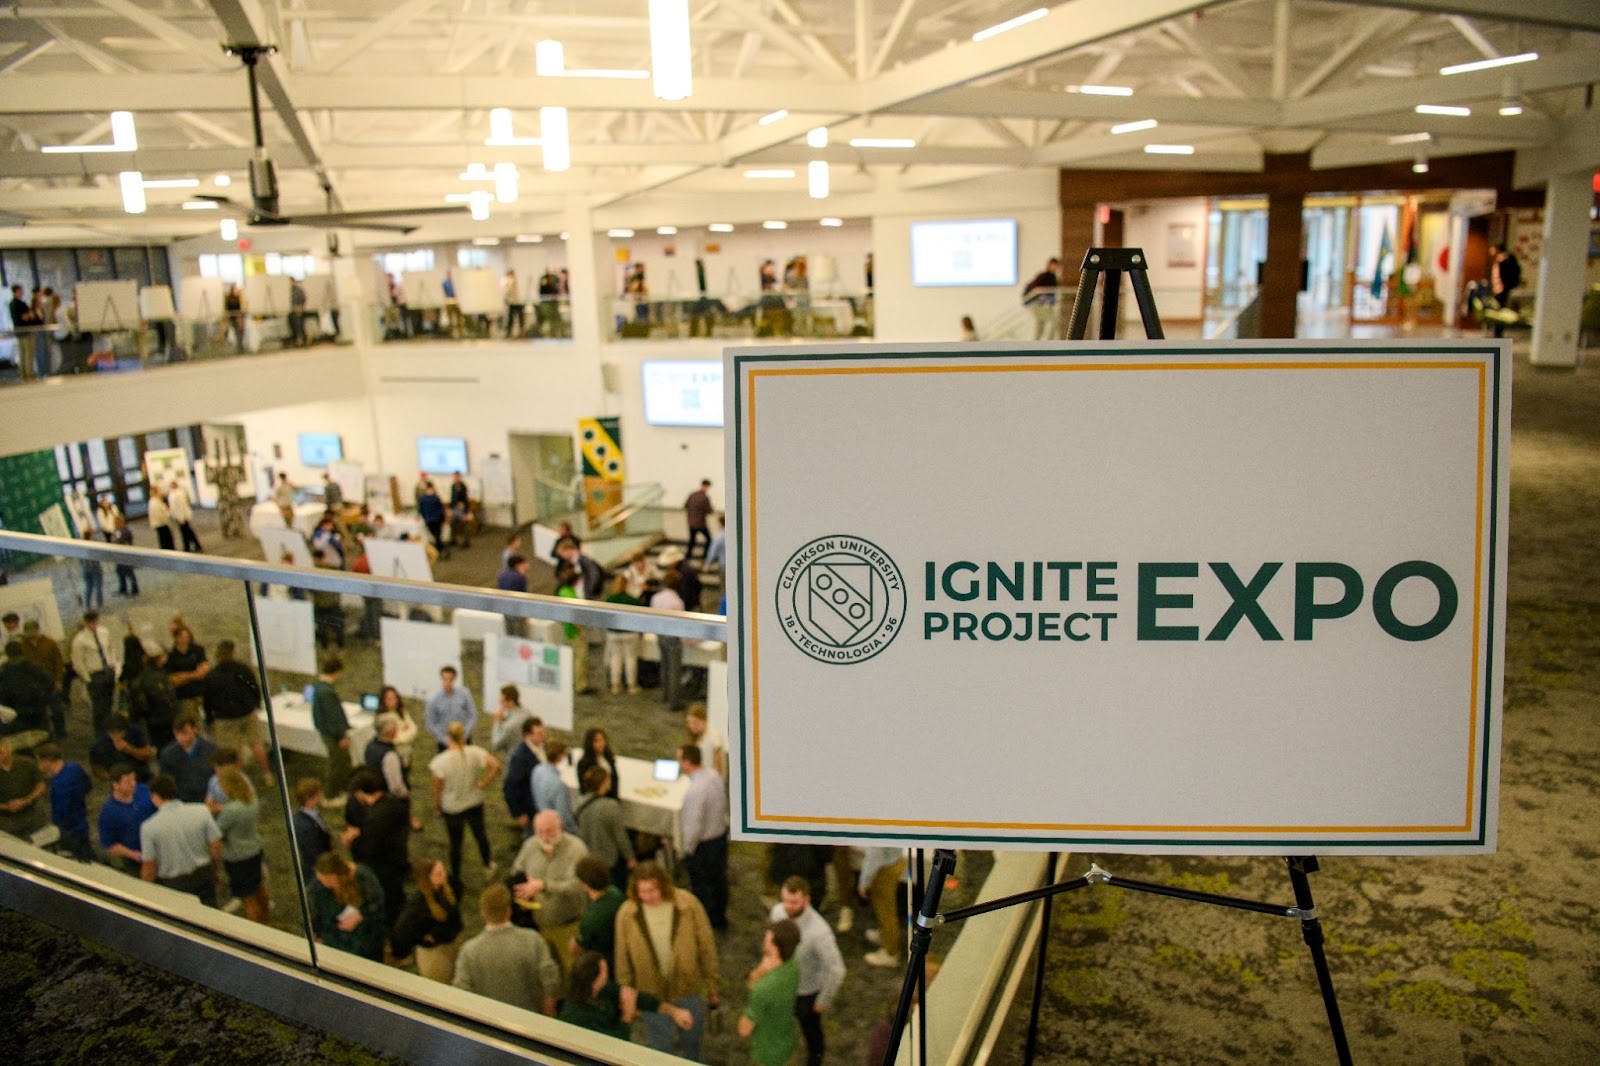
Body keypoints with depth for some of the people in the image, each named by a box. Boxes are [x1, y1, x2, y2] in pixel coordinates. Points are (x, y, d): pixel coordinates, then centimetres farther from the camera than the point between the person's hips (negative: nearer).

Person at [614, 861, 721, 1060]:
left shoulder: (688, 904, -18)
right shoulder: (626, 914, -15)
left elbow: (707, 947, -9)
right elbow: (623, 958, -3)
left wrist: (713, 987, -3)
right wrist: (626, 991, 3)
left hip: (689, 990, 0)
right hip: (652, 994, 0)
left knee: (690, 1041, 22)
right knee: (660, 1049, 16)